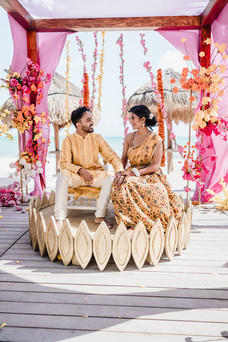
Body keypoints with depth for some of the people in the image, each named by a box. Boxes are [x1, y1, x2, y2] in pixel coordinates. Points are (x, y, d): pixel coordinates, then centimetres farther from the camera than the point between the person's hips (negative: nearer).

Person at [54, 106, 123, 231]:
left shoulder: (97, 138, 3)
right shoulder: (69, 140, -4)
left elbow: (112, 156, 0)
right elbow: (64, 163, -12)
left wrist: (120, 171, -18)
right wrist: (80, 170, -31)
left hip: (96, 174, 2)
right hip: (76, 176, -2)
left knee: (110, 179, -27)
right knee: (62, 176, -32)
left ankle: (100, 216, -18)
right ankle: (60, 218, -29)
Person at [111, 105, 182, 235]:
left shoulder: (156, 140, -4)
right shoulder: (129, 137, 12)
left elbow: (156, 166, -9)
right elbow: (123, 159, 14)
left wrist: (135, 172, -18)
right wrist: (120, 172, -7)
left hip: (150, 176, -4)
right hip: (131, 175, 4)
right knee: (121, 185, -33)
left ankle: (134, 224, -27)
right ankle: (132, 224, -27)